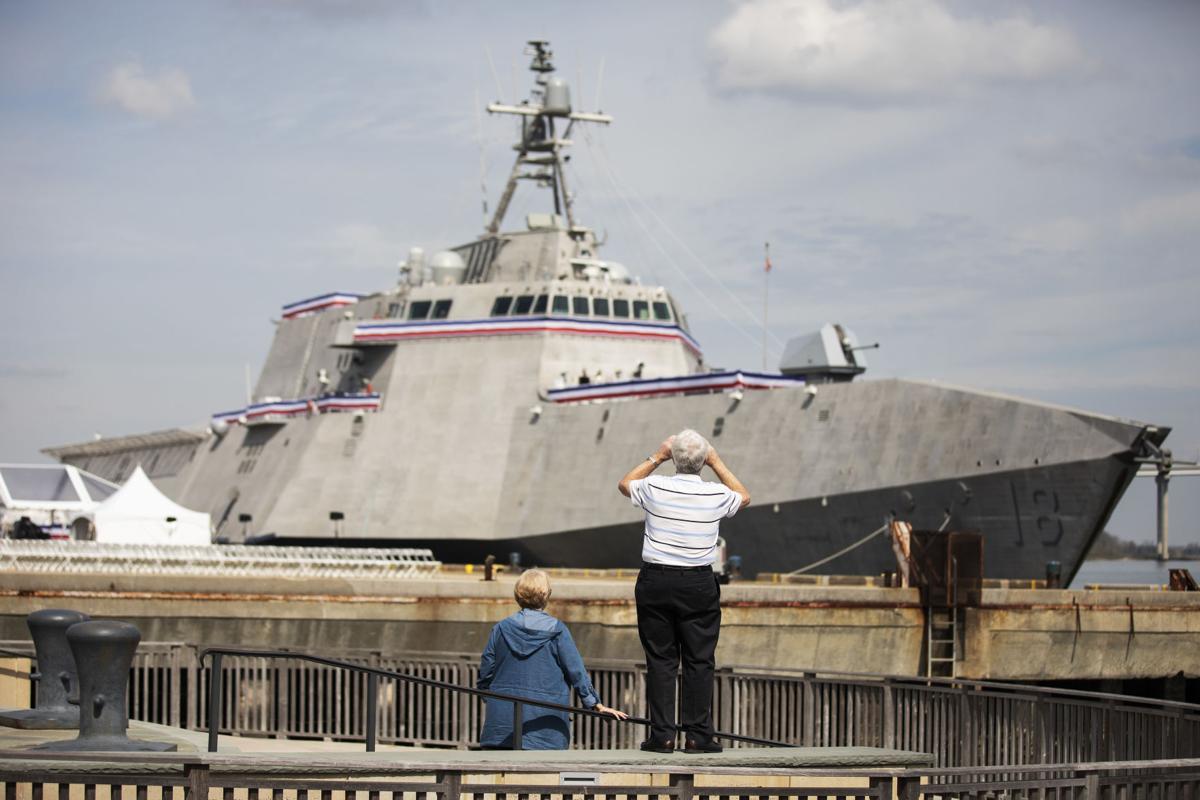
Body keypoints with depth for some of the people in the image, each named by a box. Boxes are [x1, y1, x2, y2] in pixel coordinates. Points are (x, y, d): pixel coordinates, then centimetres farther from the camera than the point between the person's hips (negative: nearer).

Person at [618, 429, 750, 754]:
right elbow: (744, 497, 20)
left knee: (660, 660, 4)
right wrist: (717, 463, 19)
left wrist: (656, 457, 19)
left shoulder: (655, 488, -6)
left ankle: (662, 735, 2)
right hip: (698, 584, 0)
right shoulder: (717, 495, -5)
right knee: (699, 661, 4)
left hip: (655, 581, 1)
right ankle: (697, 735, 2)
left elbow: (624, 484, 18)